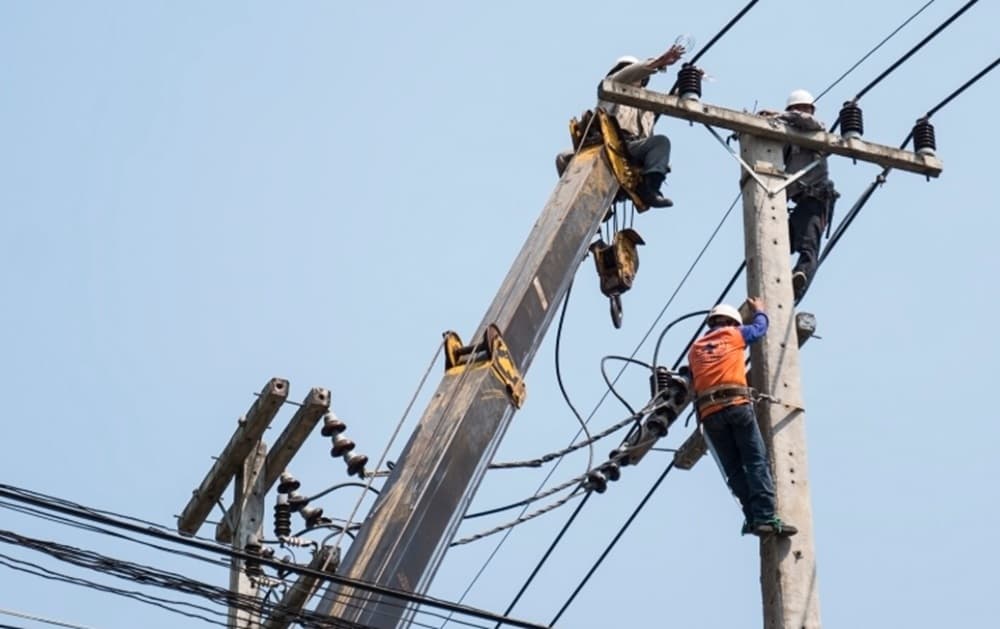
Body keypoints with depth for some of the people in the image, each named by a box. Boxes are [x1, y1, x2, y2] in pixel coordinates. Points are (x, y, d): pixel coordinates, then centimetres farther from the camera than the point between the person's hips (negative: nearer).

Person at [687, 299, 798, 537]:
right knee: (756, 462, -8)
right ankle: (766, 517, -20)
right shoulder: (733, 335, 17)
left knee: (734, 469, 3)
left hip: (708, 413, 3)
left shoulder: (695, 349, 25)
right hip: (737, 405, -3)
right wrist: (759, 310, 53)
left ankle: (753, 518, -8)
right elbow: (759, 328, 34)